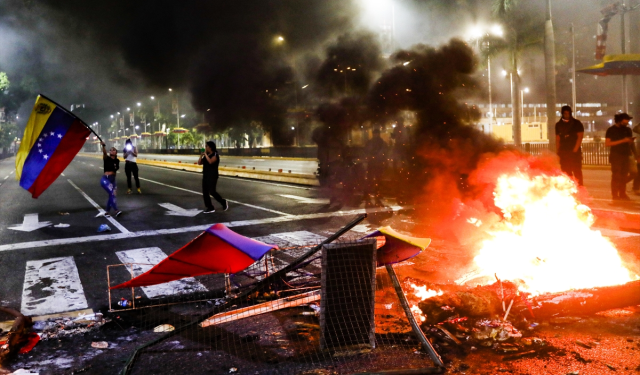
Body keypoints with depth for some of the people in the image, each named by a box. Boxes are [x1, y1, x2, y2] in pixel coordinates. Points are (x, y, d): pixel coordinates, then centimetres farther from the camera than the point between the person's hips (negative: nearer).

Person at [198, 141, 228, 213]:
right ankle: (210, 208, 7)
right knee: (205, 192, 2)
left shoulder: (215, 155, -9)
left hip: (213, 176, -8)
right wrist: (201, 155, -1)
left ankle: (224, 202, 8)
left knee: (212, 191, -12)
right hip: (205, 176, 8)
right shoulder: (205, 155, 13)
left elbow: (210, 161, -26)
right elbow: (199, 163, 9)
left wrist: (205, 154, -19)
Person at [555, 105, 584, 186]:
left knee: (577, 172, -6)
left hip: (575, 151, -3)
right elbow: (557, 139, 12)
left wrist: (575, 150, -12)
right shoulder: (558, 125, 12)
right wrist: (558, 152, 4)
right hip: (563, 153, 3)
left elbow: (580, 137, -3)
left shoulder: (577, 123, 3)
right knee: (566, 173, 5)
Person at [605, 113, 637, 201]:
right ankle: (615, 195, -3)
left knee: (624, 176, 5)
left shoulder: (627, 130, 13)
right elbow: (607, 144, -12)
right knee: (616, 176, -7)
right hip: (616, 156, -5)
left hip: (626, 155, 5)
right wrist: (622, 141, -16)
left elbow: (630, 142, 20)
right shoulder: (611, 130, -3)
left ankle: (622, 194, 12)